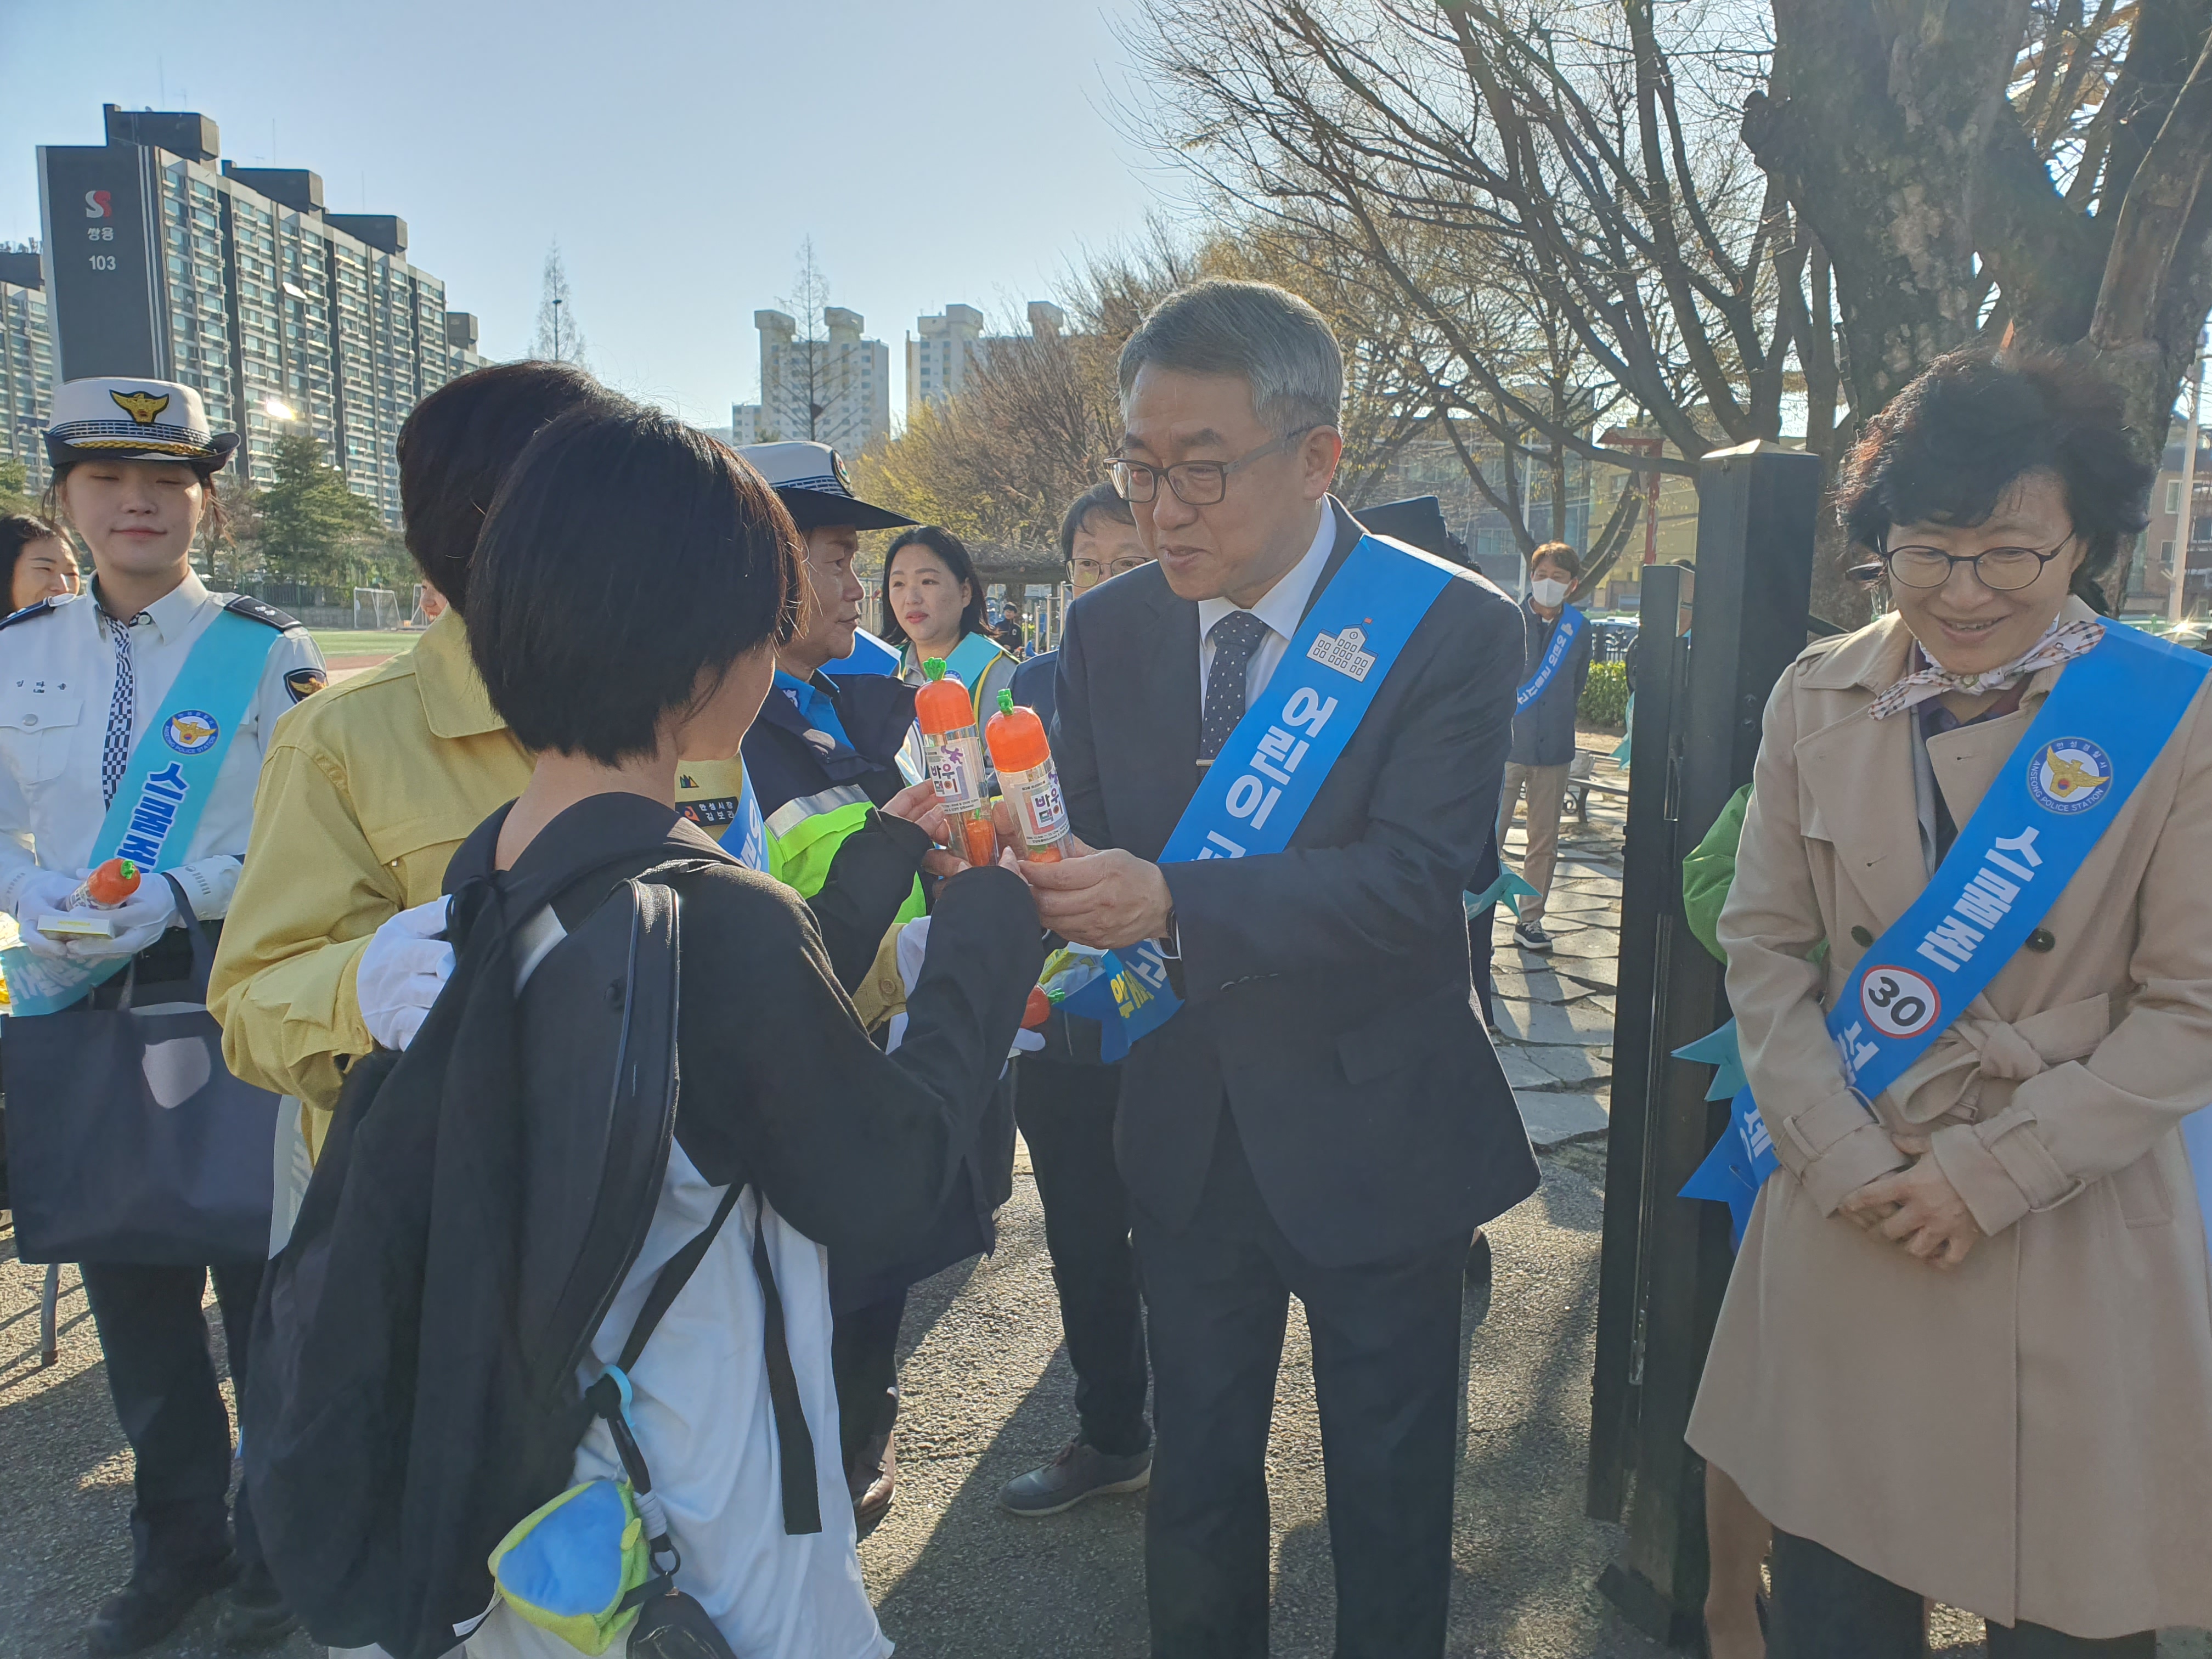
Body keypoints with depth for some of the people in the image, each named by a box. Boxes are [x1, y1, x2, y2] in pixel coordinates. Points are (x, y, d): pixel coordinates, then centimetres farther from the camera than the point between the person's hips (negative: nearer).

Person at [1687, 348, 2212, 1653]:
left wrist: (1992, 1173, -14)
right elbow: (1764, 945, 2)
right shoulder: (1818, 700, 1)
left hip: (2075, 1242, -2)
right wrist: (1842, 1157, -9)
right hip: (1846, 1224, 3)